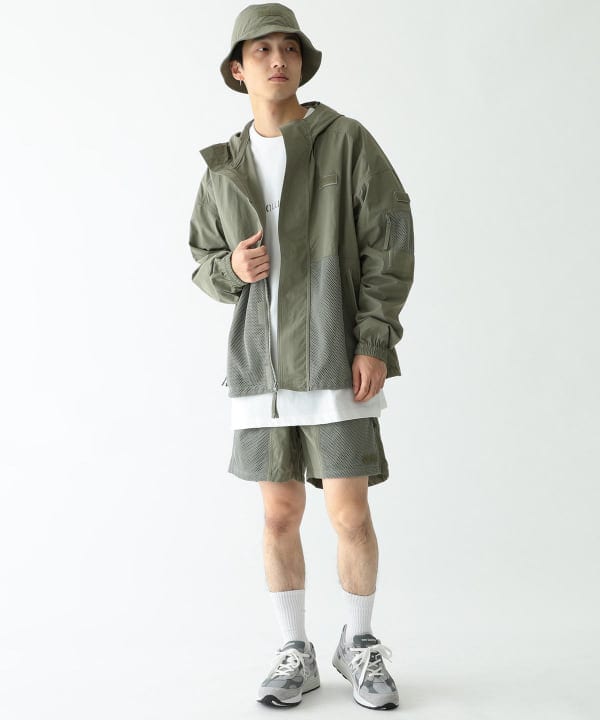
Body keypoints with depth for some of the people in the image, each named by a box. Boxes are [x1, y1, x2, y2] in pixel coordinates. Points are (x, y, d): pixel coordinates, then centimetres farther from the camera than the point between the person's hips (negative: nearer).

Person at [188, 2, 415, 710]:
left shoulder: (346, 139, -2)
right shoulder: (224, 168, 11)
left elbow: (390, 242, -7)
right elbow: (205, 264, 17)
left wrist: (374, 344, -16)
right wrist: (232, 267, -9)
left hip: (337, 353, -3)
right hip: (261, 359, 3)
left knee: (349, 513, -3)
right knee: (280, 514, 5)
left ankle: (359, 647, 21)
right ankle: (294, 657, 21)